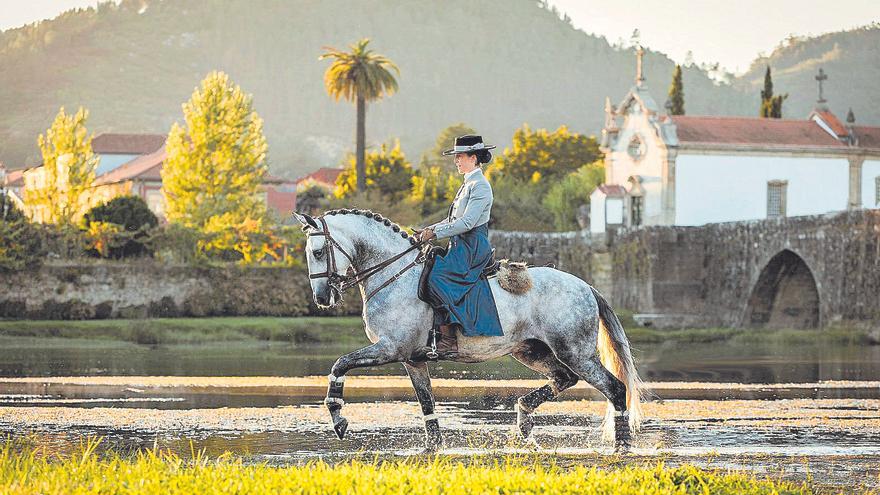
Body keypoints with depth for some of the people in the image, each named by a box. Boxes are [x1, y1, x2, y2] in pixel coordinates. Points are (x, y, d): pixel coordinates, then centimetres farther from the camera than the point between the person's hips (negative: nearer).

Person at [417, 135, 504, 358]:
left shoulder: (480, 186, -12)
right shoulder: (469, 184, 19)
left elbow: (467, 222, -20)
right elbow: (454, 218, 24)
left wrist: (436, 233, -19)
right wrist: (431, 229, 11)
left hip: (473, 245, -10)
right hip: (462, 245, 10)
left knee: (437, 276, -26)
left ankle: (448, 339, -29)